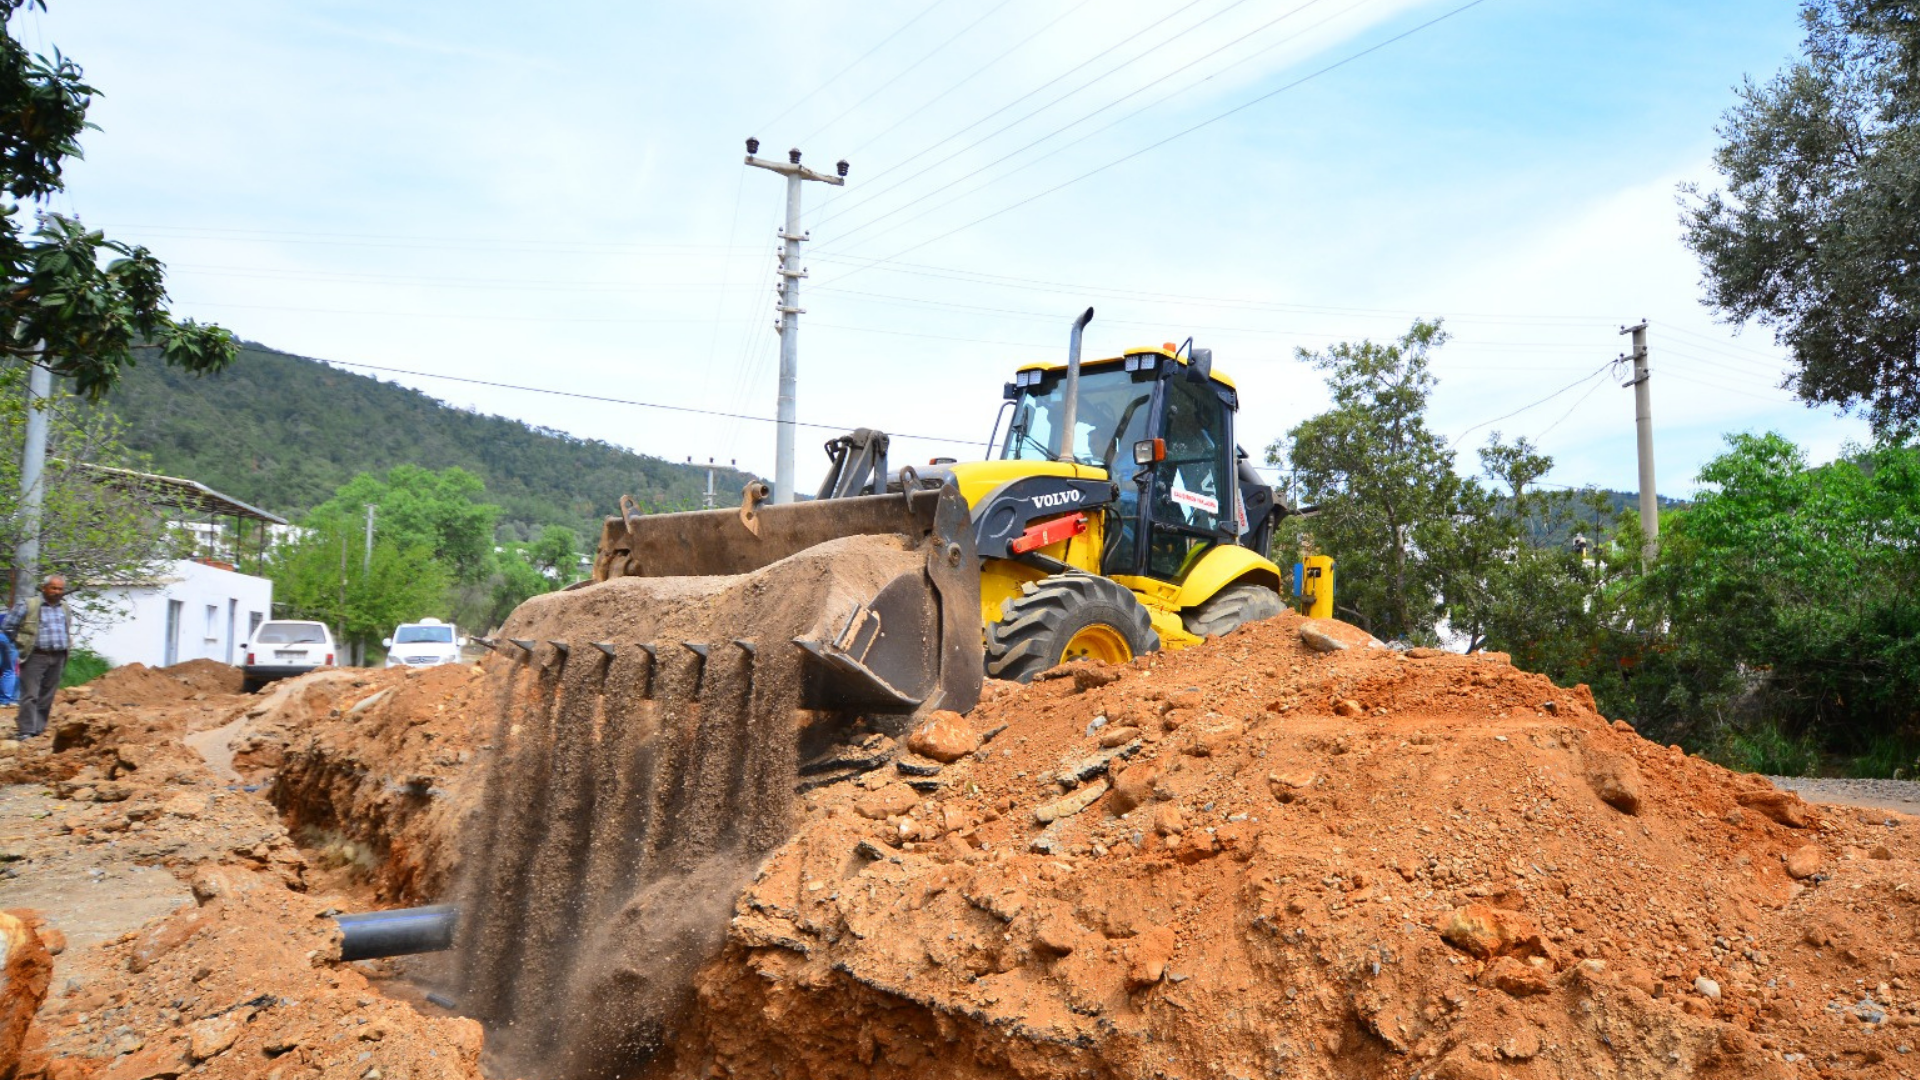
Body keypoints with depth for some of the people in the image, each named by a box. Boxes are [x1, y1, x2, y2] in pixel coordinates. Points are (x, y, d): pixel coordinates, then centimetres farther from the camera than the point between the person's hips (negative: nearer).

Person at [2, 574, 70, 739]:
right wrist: (22, 643, -1)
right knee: (30, 695, -7)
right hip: (35, 656, -5)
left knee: (47, 697, 8)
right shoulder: (28, 605, -5)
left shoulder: (64, 608, 12)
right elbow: (7, 626, -2)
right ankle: (26, 731, -7)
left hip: (58, 658, 5)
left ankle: (39, 729, 14)